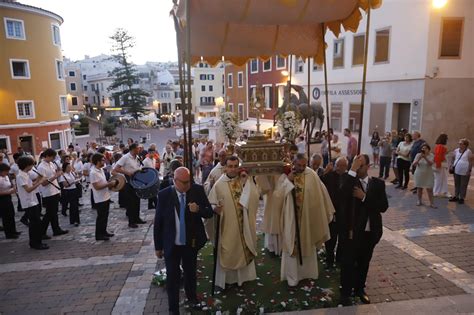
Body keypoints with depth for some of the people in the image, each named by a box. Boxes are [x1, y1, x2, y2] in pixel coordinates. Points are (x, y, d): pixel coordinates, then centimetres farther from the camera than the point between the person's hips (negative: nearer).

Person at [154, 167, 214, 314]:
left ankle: (191, 294, 52)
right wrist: (158, 246, -2)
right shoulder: (164, 194, -16)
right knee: (172, 276, 8)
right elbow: (158, 222, -7)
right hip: (171, 244, -2)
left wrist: (198, 210, -29)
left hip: (191, 242, 2)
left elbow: (209, 212, -7)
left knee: (190, 271, 24)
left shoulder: (198, 190, -13)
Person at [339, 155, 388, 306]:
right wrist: (352, 170, -30)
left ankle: (359, 289, 40)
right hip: (351, 231, -3)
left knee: (364, 263, 20)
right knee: (348, 263, 8)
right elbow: (343, 196, -31)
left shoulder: (378, 183, -1)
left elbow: (383, 207, -9)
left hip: (370, 232, 3)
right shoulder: (349, 181, -8)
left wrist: (364, 197, -21)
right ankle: (346, 292, 25)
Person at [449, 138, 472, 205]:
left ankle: (462, 198, 13)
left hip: (464, 172, -5)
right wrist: (451, 166, 6)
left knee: (463, 186, 4)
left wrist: (469, 170, -13)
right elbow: (453, 159, 17)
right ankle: (456, 196, 25)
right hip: (456, 171, 5)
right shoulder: (456, 150, 7)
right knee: (457, 184, 14)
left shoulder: (468, 152, -8)